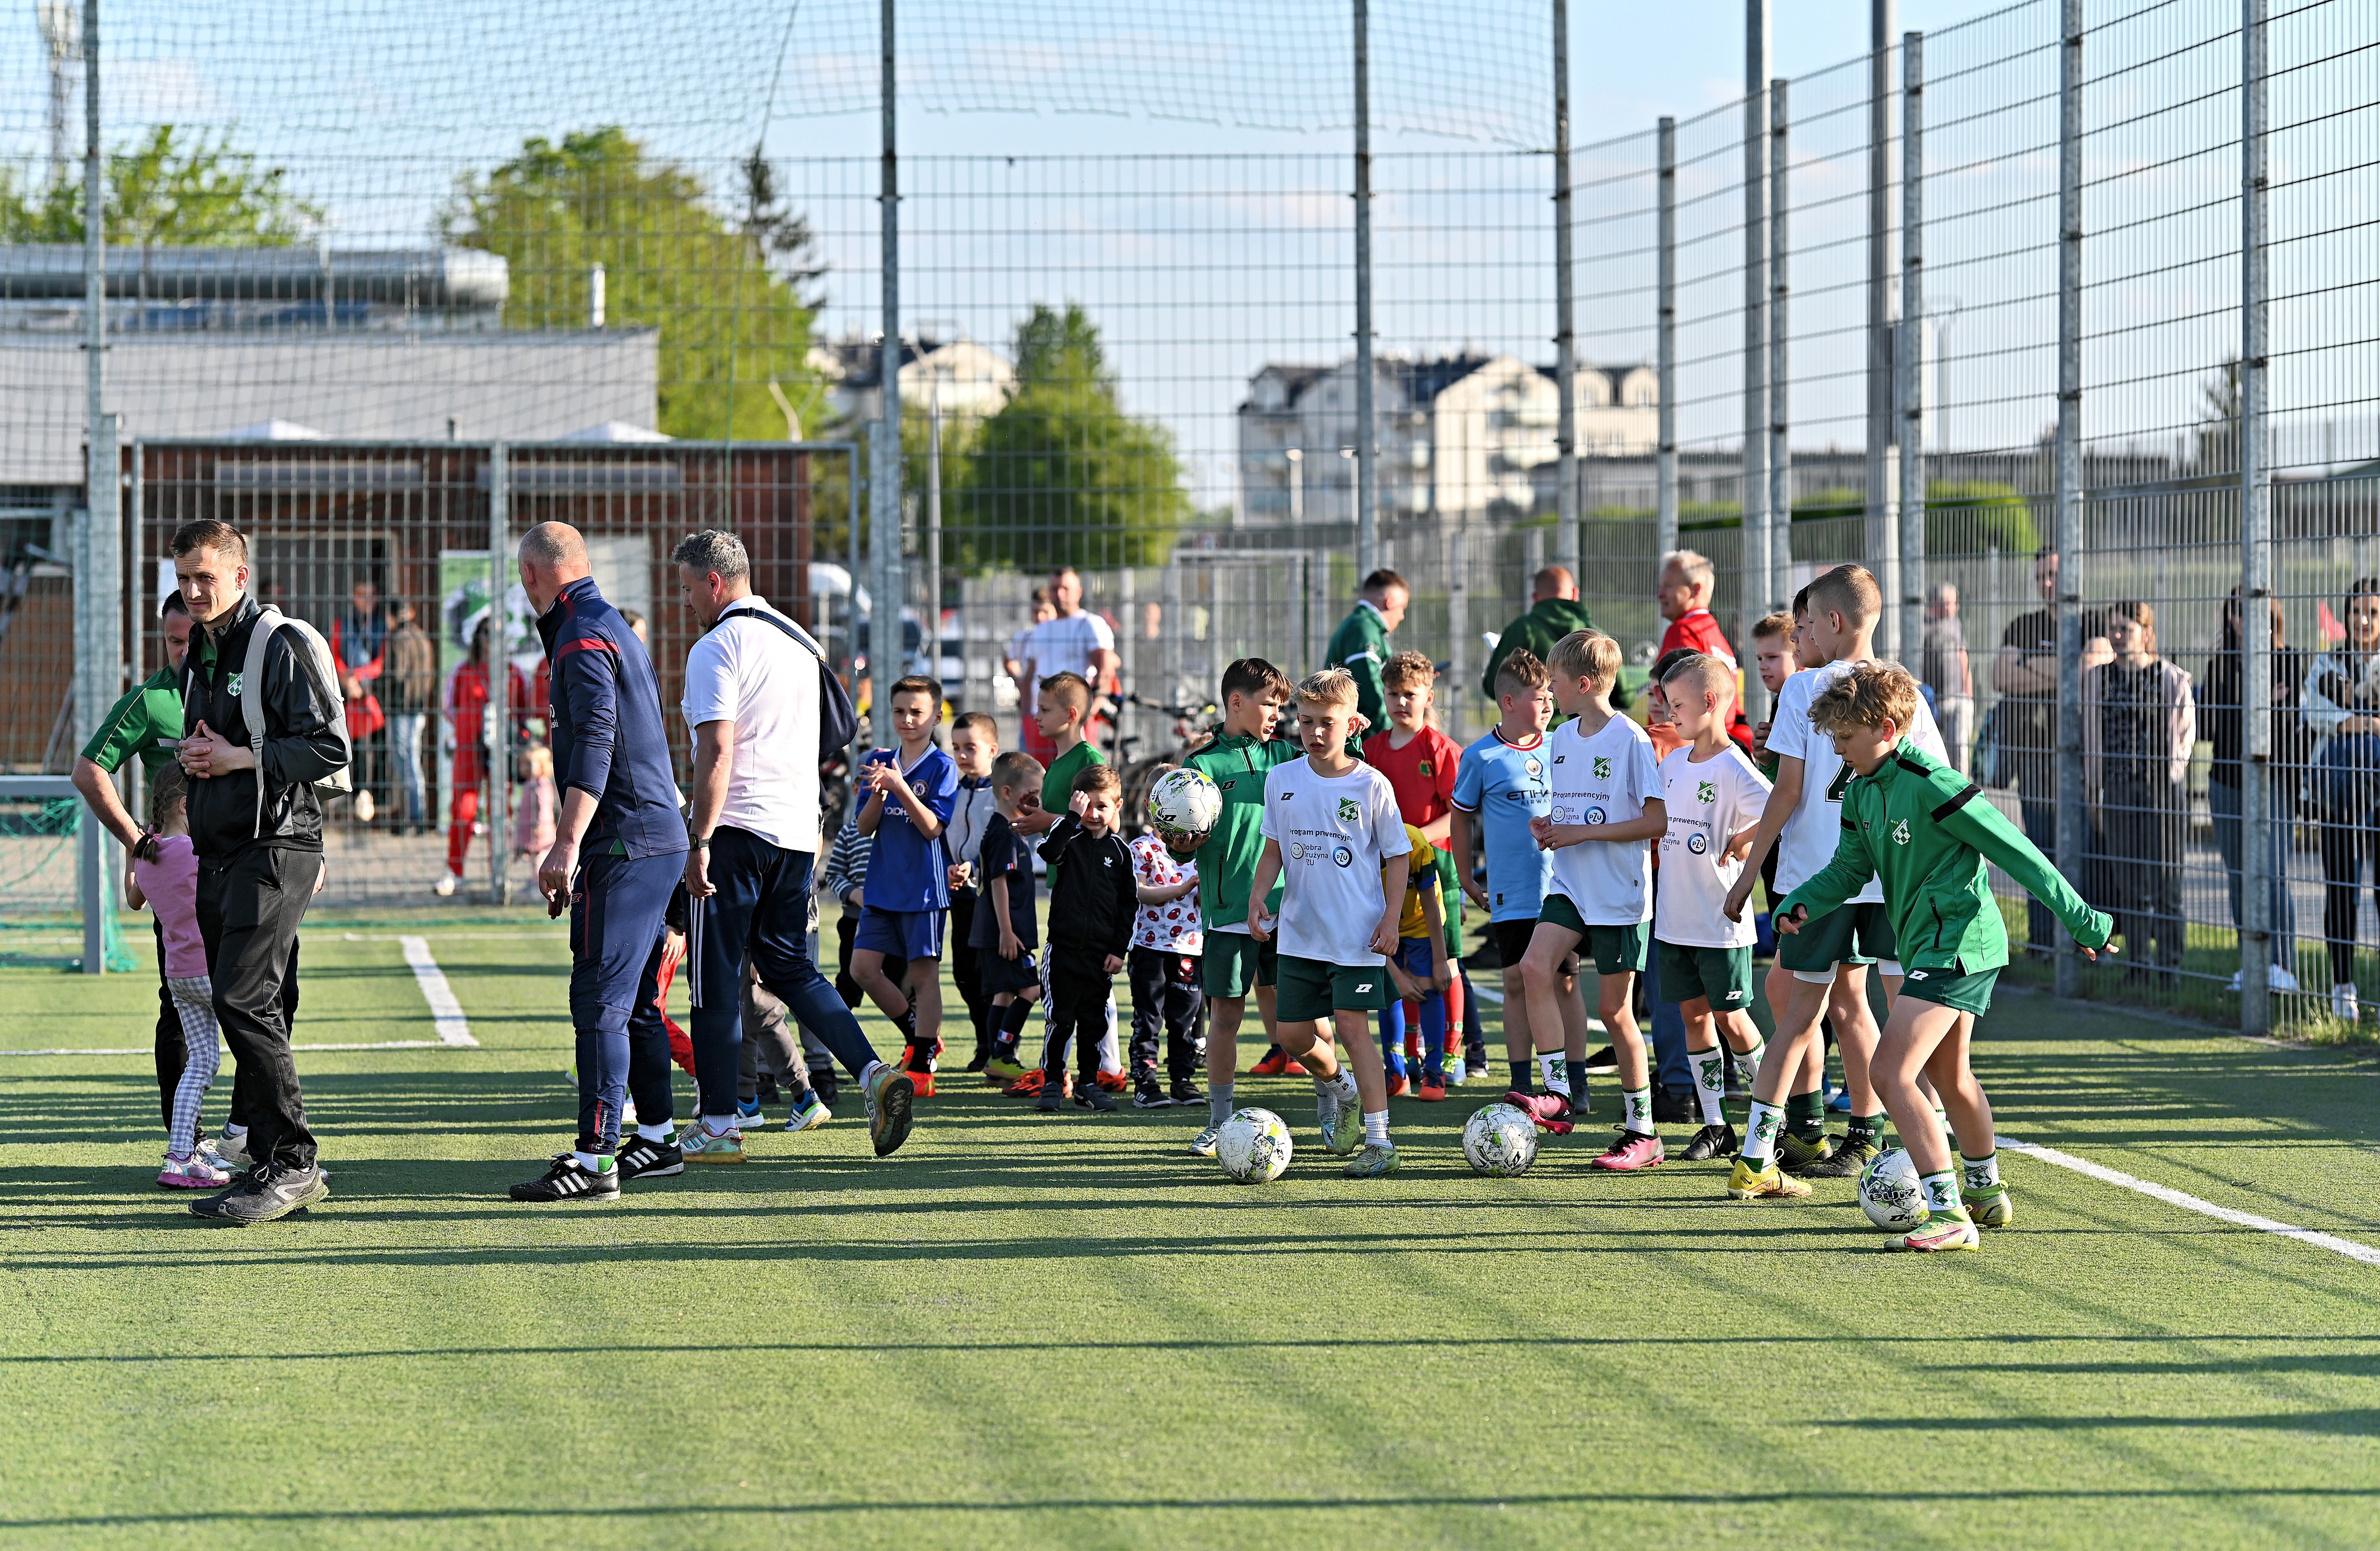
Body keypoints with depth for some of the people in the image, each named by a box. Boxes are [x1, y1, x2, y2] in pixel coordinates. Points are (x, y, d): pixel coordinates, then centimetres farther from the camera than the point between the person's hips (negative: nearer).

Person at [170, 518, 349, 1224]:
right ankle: (273, 1165, 13)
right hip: (218, 851, 9)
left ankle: (292, 1163, -13)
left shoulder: (284, 646, -9)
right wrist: (194, 757, 8)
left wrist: (240, 758, -16)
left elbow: (331, 747, -15)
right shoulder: (201, 655, 18)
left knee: (244, 999, -17)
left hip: (276, 850, -9)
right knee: (244, 1007, 8)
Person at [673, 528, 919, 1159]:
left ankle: (718, 1125, 1)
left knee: (716, 976, 0)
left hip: (738, 829, -8)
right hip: (798, 829, 8)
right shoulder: (798, 643, 16)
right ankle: (873, 1073, -3)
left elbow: (717, 751, -19)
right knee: (788, 965, 14)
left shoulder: (717, 648, -10)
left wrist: (700, 840, -19)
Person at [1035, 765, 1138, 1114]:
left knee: (1094, 1020, 8)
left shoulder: (1119, 850, 6)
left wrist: (1120, 949, 2)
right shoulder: (1070, 838, 2)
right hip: (1064, 945, -2)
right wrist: (1073, 817, -26)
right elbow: (1049, 852, -23)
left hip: (1101, 952, 2)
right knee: (1061, 1019, -2)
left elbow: (1128, 903, 8)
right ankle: (1052, 1083, 6)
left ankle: (1089, 1084, 17)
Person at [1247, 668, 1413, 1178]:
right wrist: (1257, 897, -1)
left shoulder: (1371, 785, -6)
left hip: (1357, 934, -4)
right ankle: (1334, 1085, 38)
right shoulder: (1282, 780, 5)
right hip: (1299, 932, 4)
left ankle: (1380, 1142, -9)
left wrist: (1390, 919, -10)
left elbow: (1396, 856, -1)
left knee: (1351, 1026, -12)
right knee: (1294, 1033, 5)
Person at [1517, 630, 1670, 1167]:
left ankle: (1642, 1131, 11)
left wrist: (1583, 833, -18)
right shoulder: (1560, 739, 10)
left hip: (1621, 896, -6)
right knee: (1535, 966, -19)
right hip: (1570, 887, 6)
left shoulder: (1631, 741, -13)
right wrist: (1549, 827, 1)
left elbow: (1658, 821, -15)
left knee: (1613, 1008, 0)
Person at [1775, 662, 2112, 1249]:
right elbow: (1850, 867, 15)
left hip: (1957, 944, -10)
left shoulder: (1931, 785, -21)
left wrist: (2080, 919, -14)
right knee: (1949, 1076, 27)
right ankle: (1985, 1193, 47)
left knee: (1891, 1072, -19)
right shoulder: (1861, 790, 7)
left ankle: (1949, 1216, -21)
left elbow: (2013, 850, -17)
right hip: (1928, 943, 10)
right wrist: (1801, 904, -5)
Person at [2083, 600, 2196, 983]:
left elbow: (2186, 731, 7)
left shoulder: (2172, 677, -3)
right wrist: (2092, 789, 11)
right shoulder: (2097, 678, 7)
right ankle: (2137, 958, 14)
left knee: (2165, 879, -2)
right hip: (2117, 789, 3)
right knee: (2128, 880, 6)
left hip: (2163, 788, -3)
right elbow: (2092, 736, 12)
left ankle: (2169, 961, 4)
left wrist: (2173, 769, 5)